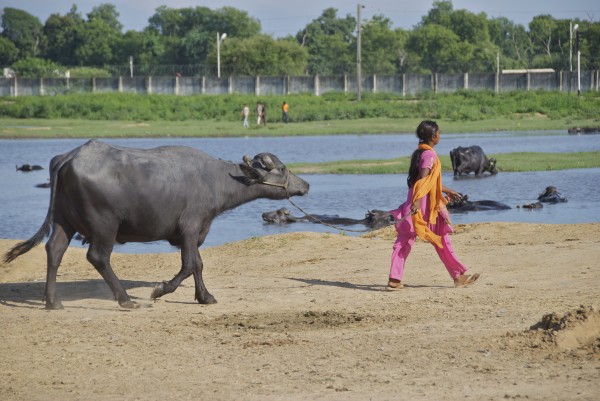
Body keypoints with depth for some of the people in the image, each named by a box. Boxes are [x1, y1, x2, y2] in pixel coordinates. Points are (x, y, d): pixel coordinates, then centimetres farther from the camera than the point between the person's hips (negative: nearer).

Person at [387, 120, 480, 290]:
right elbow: (423, 180, -26)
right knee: (442, 240, 4)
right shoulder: (429, 155, -13)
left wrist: (446, 191, 35)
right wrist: (417, 201, -36)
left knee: (404, 241, 2)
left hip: (414, 204, 8)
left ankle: (394, 279, -5)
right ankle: (458, 276, 14)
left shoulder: (417, 153, 15)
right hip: (426, 206, -8)